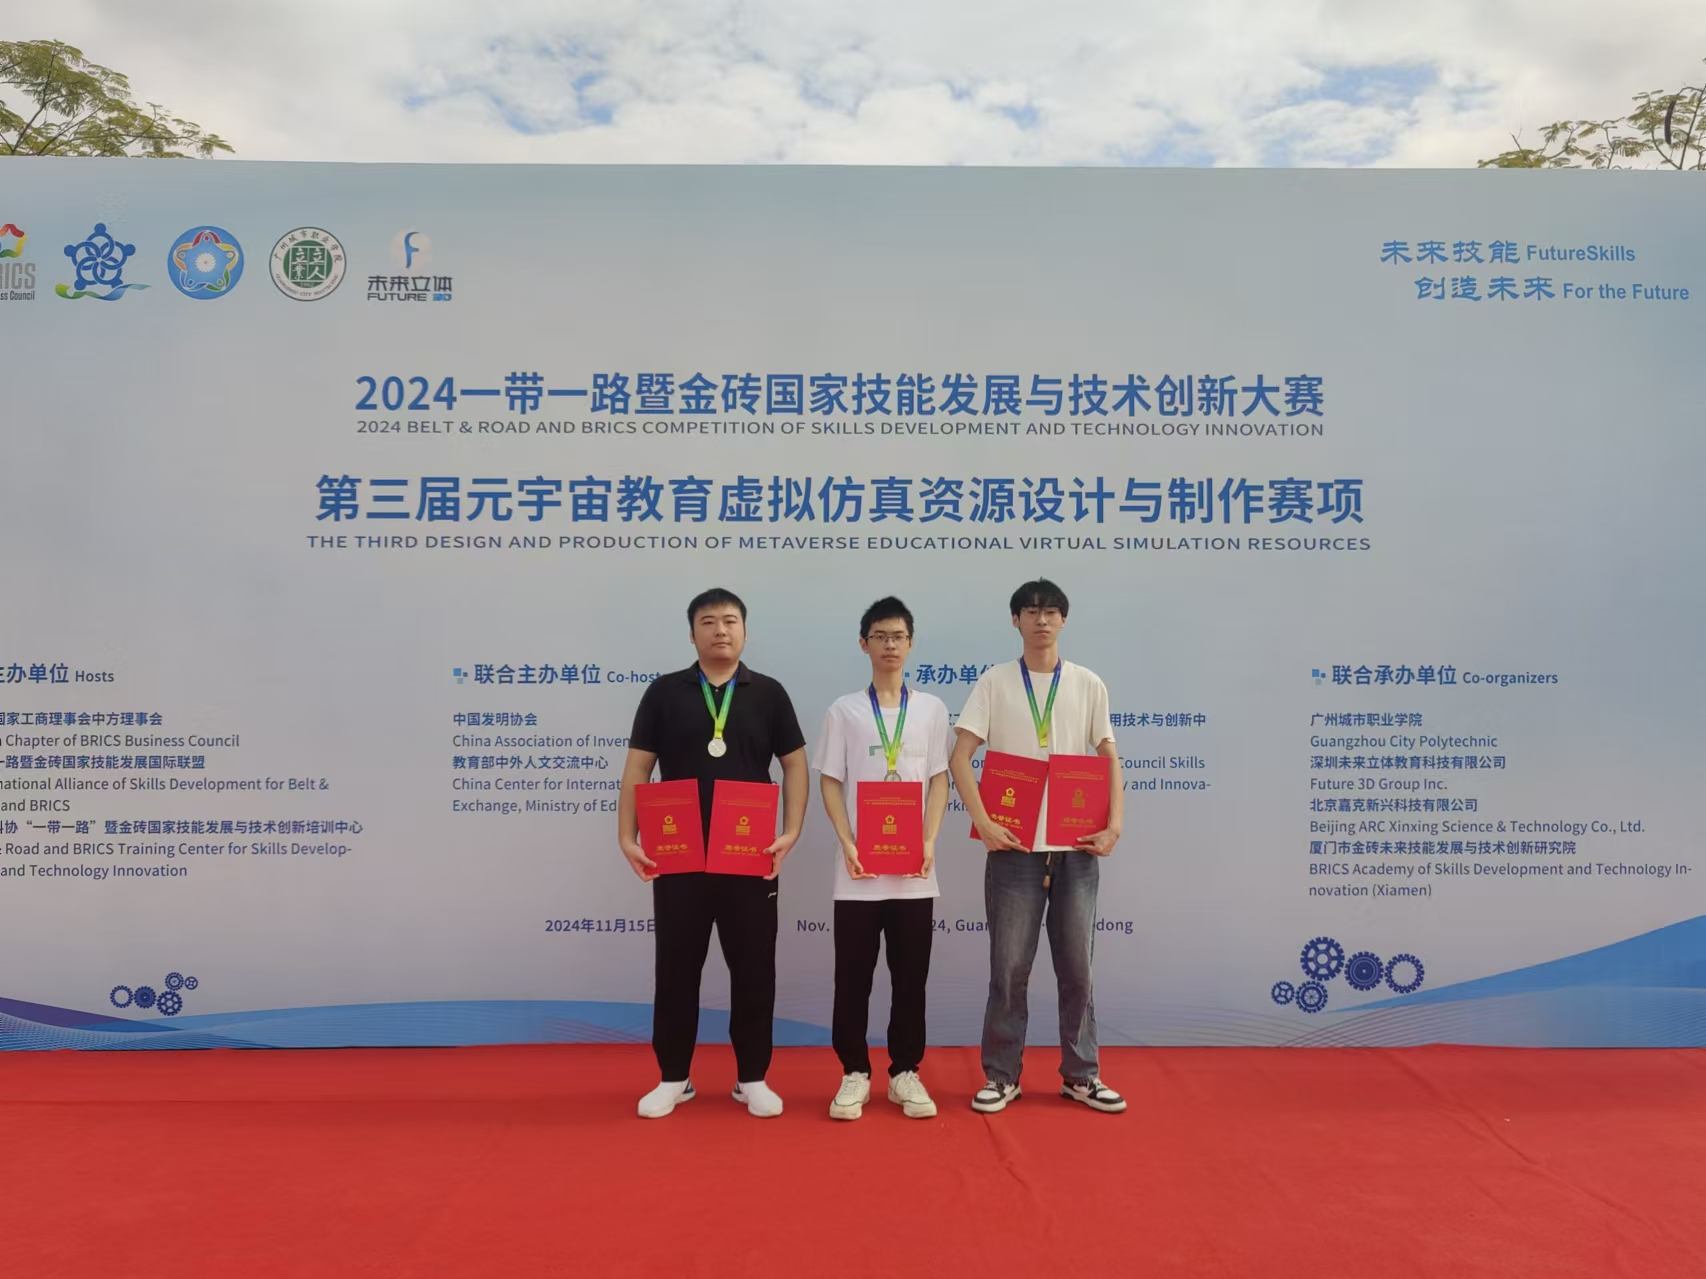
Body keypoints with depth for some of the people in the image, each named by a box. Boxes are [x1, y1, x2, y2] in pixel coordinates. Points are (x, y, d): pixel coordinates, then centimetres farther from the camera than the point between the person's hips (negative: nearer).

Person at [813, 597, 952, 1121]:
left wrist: (929, 843, -8)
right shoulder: (844, 711, 4)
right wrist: (848, 845, -10)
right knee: (853, 975, 4)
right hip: (859, 868, -1)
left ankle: (905, 1072, 19)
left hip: (914, 869, 1)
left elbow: (939, 781, 6)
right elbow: (830, 783, 2)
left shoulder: (932, 709, 7)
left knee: (910, 975, 7)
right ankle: (855, 1073, 16)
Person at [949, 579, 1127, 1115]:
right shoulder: (994, 682, 1)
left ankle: (1080, 1075, 22)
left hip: (1077, 846, 2)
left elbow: (1110, 760, 7)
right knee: (1009, 966, 3)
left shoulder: (1088, 685, 7)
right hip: (1014, 844, -2)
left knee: (1076, 965, 9)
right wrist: (982, 822, -15)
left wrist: (1114, 825, -6)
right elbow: (960, 756, -4)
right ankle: (1001, 1076, 16)